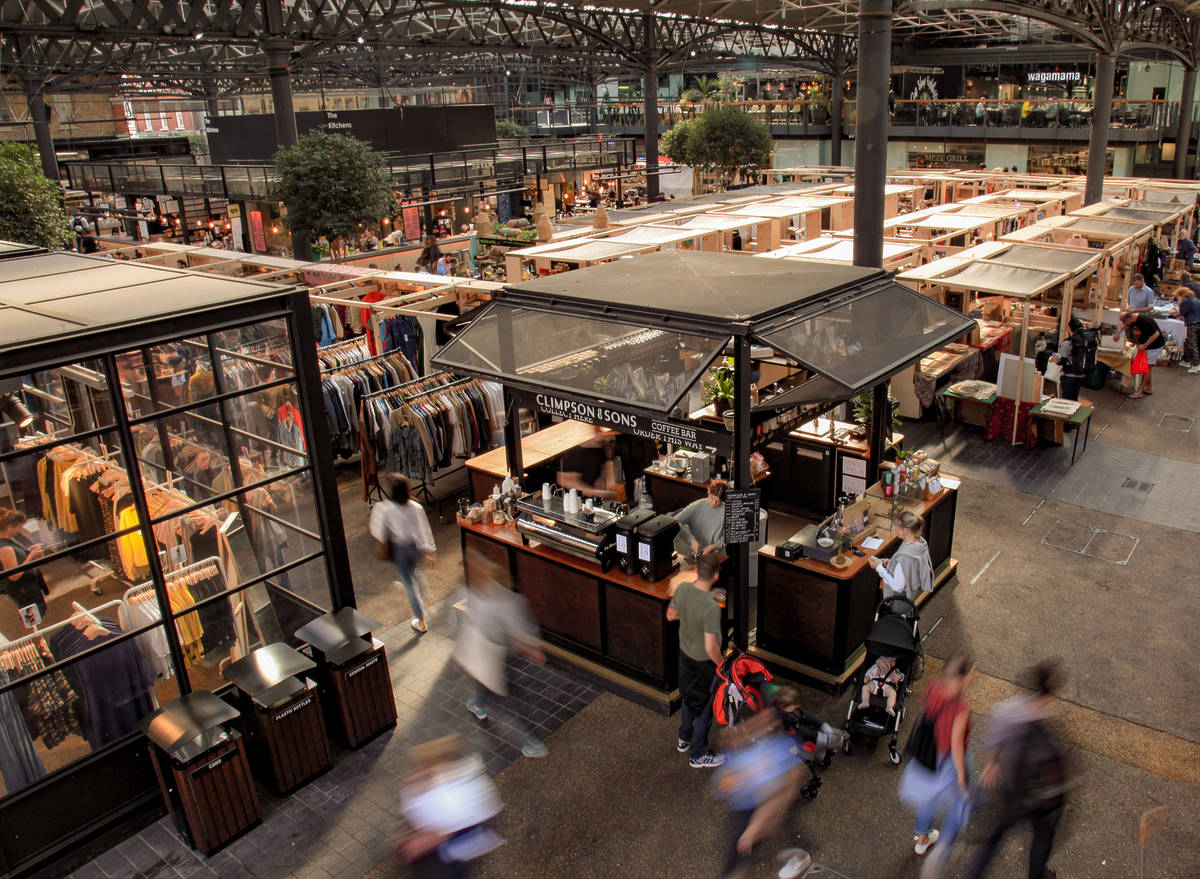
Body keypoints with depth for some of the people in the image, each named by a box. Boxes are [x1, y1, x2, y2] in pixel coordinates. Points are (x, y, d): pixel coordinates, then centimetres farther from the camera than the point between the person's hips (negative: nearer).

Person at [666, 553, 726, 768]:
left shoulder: (682, 588, -15)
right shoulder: (711, 607, -36)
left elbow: (671, 615, 2)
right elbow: (711, 647, -31)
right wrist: (722, 664, -13)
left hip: (685, 652, 7)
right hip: (704, 662, -7)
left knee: (688, 697, 28)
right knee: (705, 708, 14)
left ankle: (684, 739, 49)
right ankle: (698, 756, 31)